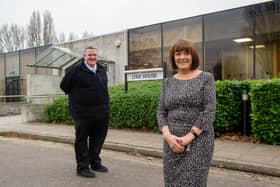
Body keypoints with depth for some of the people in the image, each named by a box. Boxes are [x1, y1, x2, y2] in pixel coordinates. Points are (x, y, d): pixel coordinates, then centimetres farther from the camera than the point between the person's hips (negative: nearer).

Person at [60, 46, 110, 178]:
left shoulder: (102, 69, 10)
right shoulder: (76, 70, -9)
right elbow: (64, 86, 0)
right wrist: (75, 96, 8)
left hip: (101, 112, 6)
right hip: (83, 113, -6)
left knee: (98, 139, 15)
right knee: (82, 140, 4)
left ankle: (95, 163, 33)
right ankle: (82, 167, 16)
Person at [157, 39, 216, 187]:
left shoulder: (206, 78, -1)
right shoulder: (168, 82, 9)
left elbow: (209, 111, -9)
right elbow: (161, 112, 7)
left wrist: (189, 136, -15)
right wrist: (167, 135, -9)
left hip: (198, 141, -3)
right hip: (172, 142, 4)